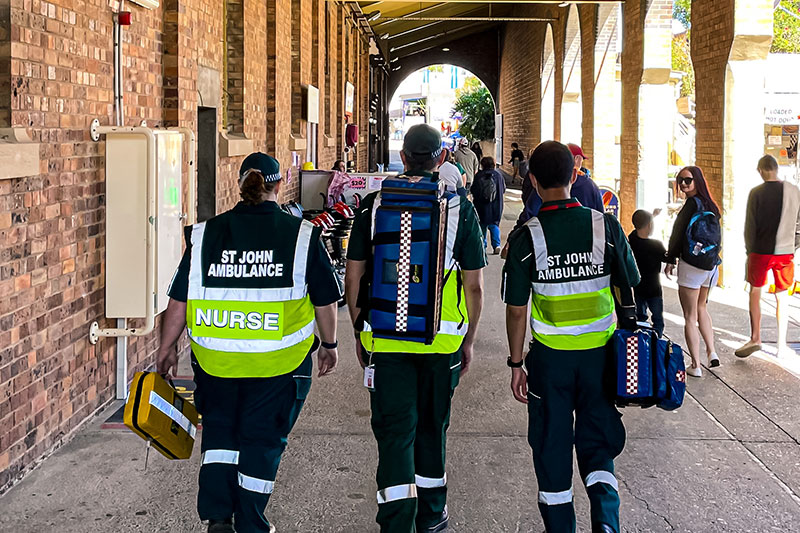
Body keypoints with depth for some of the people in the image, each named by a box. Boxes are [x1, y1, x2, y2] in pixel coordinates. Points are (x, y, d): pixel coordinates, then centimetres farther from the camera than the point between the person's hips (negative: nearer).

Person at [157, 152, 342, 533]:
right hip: (278, 363, -1)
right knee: (262, 438, 10)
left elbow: (179, 300, 3)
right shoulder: (301, 235, -5)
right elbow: (325, 300, 1)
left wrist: (167, 348, 14)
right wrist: (329, 344, 15)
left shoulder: (206, 234, 0)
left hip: (214, 359, 2)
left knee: (219, 430, 19)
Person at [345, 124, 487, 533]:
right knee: (431, 426, 17)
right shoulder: (460, 209, -3)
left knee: (394, 429, 4)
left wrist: (359, 333, 13)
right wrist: (468, 339, 10)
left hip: (385, 338, 0)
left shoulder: (372, 205, -1)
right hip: (443, 339, 1)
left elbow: (353, 278, 2)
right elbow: (474, 286, -2)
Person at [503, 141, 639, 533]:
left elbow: (516, 310, -7)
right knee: (597, 444, 15)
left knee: (552, 449, 13)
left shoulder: (526, 238, -10)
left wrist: (516, 364, 4)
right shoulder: (607, 227, -6)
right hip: (599, 353, 2)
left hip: (550, 357, -1)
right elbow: (629, 294, 1)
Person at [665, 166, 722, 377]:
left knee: (690, 316, 0)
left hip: (691, 265, -8)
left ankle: (695, 365, 1)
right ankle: (711, 352, 16)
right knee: (701, 308, 25)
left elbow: (678, 235, -12)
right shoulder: (710, 205, 8)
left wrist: (670, 260, -2)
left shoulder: (692, 204, -15)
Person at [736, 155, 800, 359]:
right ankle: (782, 344, 13)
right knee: (781, 298, 10)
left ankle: (755, 338, 5)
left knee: (755, 293, 12)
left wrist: (749, 251, 6)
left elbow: (750, 226, -6)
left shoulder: (757, 193, -9)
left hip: (761, 251, -3)